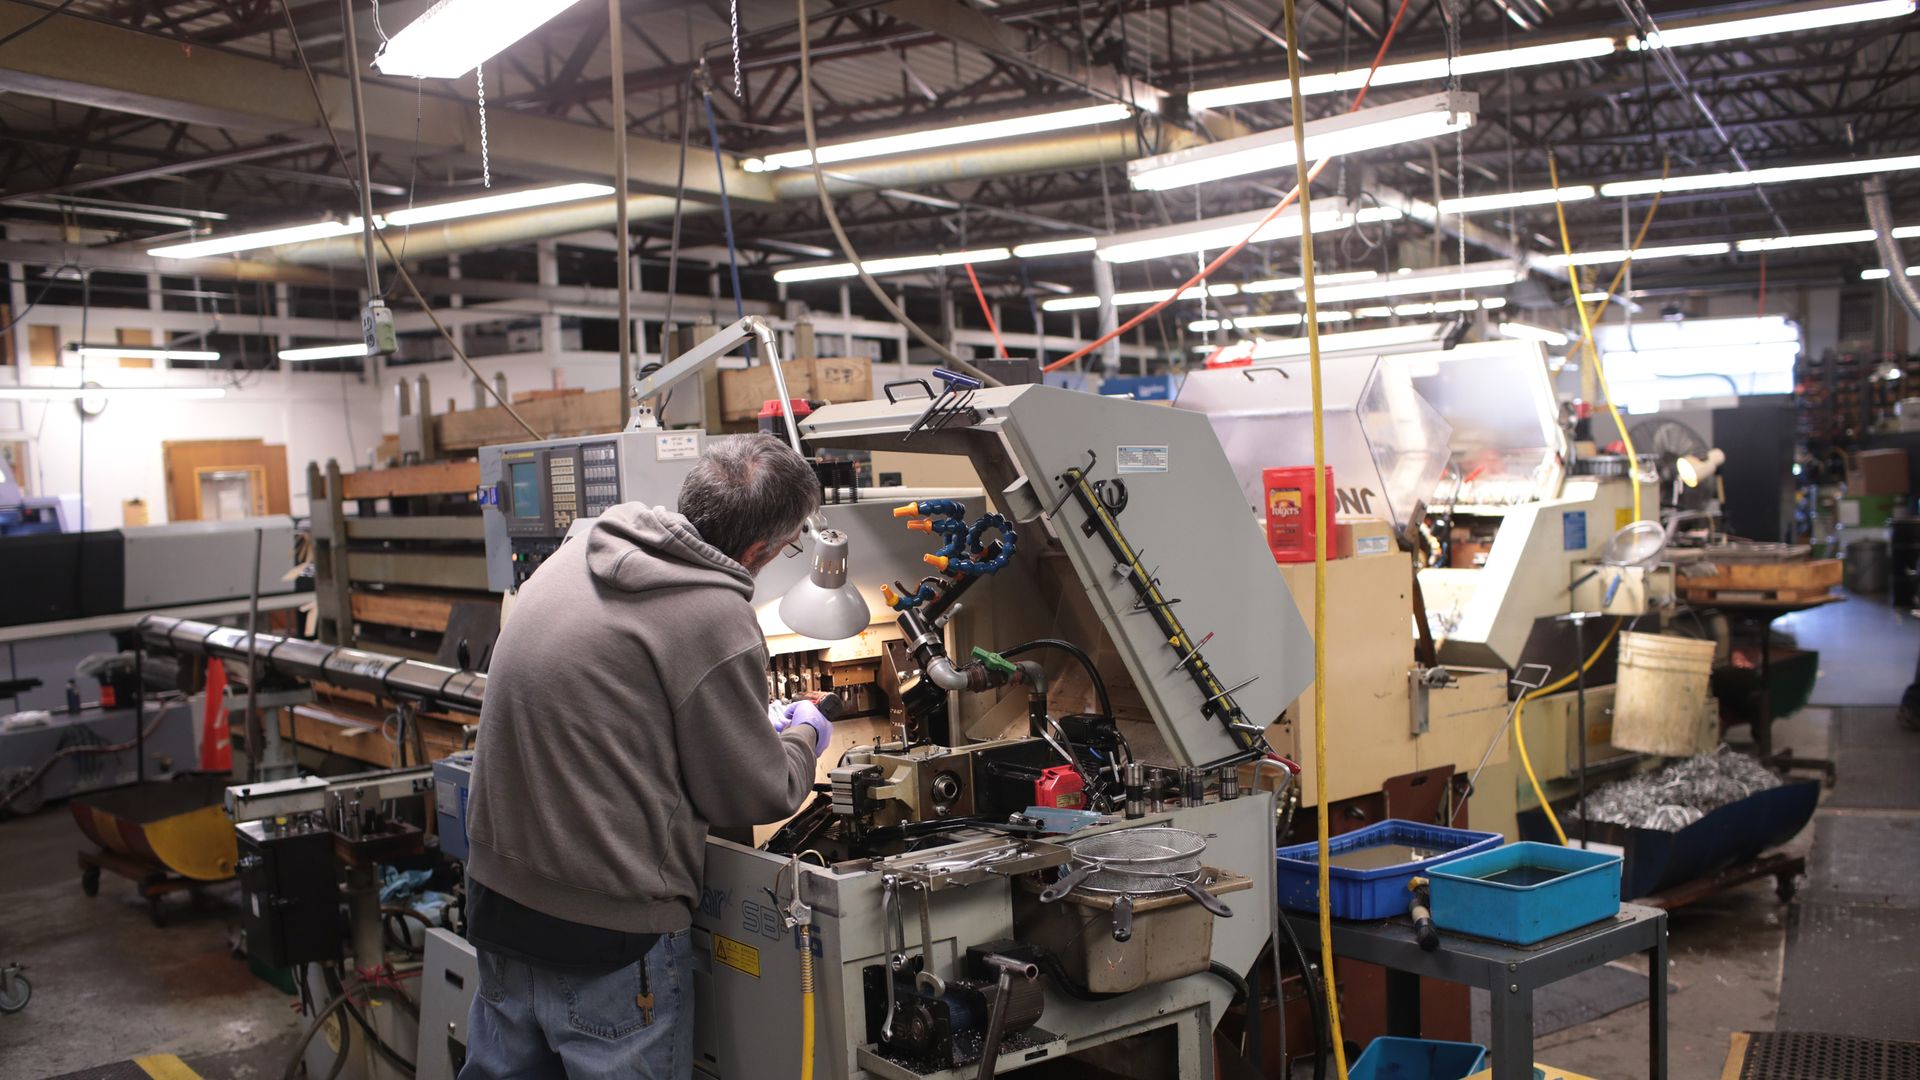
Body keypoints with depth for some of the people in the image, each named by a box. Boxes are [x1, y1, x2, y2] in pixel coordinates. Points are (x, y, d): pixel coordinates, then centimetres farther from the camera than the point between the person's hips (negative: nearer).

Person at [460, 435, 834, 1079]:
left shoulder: (575, 556, 1)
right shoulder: (715, 617, -21)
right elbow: (757, 797, -10)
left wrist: (758, 722, 21)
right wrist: (803, 737, 11)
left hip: (498, 902, 7)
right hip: (607, 940, -7)